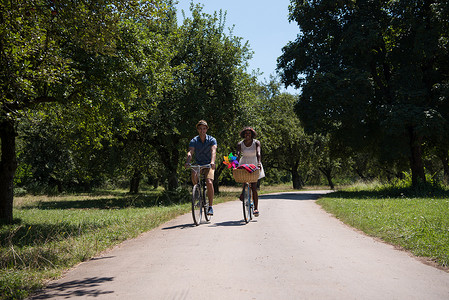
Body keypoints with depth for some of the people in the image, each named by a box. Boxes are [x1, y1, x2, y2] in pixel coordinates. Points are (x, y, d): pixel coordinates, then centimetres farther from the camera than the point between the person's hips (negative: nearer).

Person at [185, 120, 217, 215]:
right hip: (198, 164, 2)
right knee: (193, 175, -31)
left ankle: (210, 207, -12)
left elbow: (213, 151, -27)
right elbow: (190, 152, -21)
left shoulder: (212, 140, -9)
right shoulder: (194, 141, -5)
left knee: (209, 182, -23)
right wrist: (187, 162, -42)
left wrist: (212, 162, -46)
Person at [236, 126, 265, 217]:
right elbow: (238, 154, -20)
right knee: (244, 183, -2)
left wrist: (259, 163, -44)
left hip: (254, 165, -1)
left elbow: (258, 153, -26)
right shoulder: (240, 144, -6)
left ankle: (256, 208, -4)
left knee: (254, 188, -7)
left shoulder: (256, 142, -10)